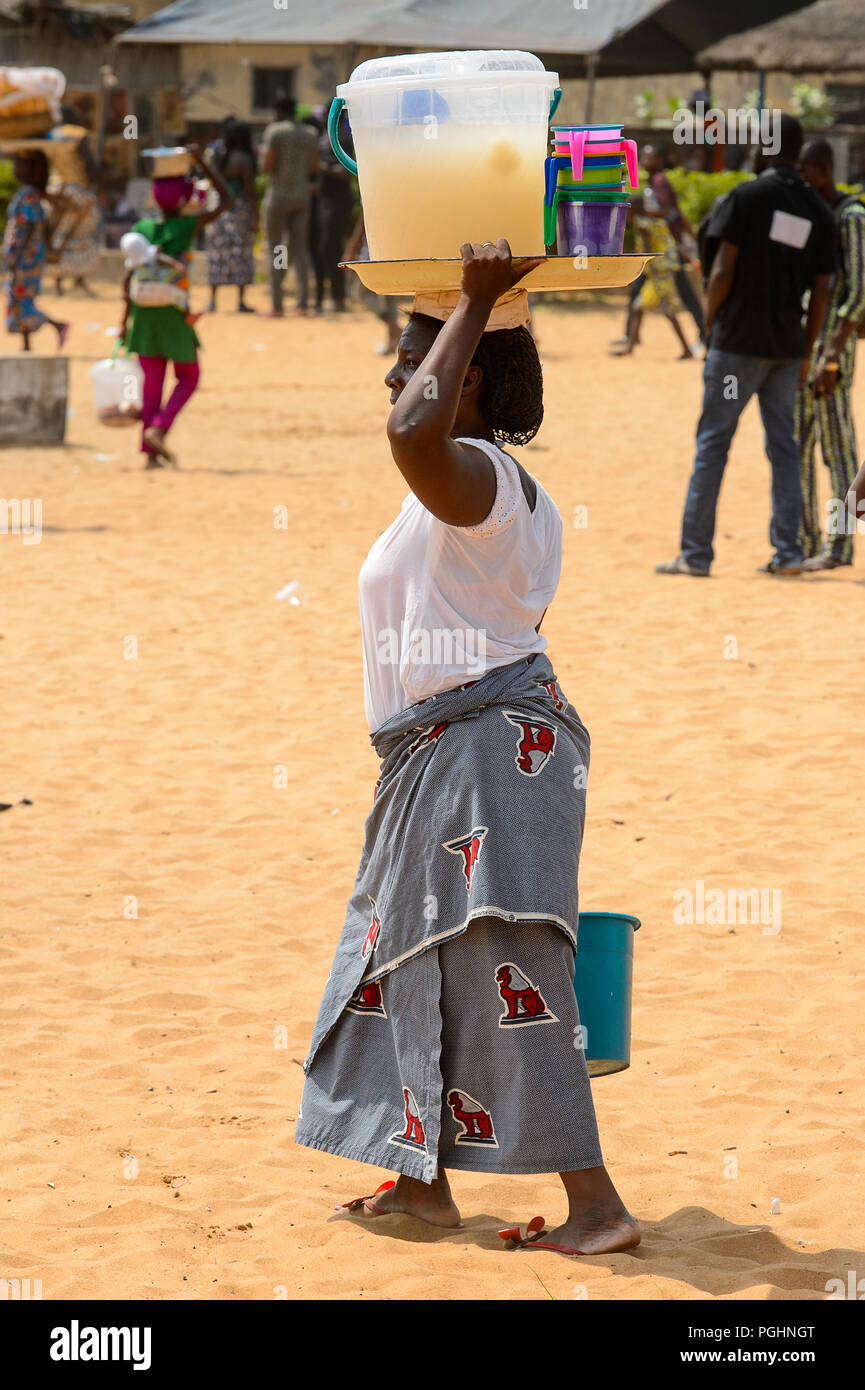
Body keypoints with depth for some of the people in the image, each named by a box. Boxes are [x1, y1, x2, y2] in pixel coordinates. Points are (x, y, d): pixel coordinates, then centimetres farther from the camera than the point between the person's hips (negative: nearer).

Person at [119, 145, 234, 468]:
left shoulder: (140, 229, 1)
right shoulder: (189, 225, -9)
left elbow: (130, 279, 2)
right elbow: (227, 199, -1)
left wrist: (125, 320, 9)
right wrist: (202, 163, 1)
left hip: (144, 312, 4)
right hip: (174, 315, -4)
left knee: (152, 382, 10)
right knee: (188, 378, 12)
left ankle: (151, 452, 6)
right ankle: (158, 427, -9)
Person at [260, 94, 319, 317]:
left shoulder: (274, 131, -9)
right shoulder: (311, 134, 9)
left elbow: (267, 166, -14)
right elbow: (314, 167, 13)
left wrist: (265, 153, 7)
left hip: (278, 194, -5)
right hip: (302, 197, 5)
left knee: (275, 249, -2)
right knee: (300, 248, 7)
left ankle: (277, 305, -6)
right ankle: (303, 303, 0)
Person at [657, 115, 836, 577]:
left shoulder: (746, 196, -8)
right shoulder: (818, 211, 6)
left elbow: (723, 270, -11)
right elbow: (820, 291, 7)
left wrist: (709, 327, -1)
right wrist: (805, 352, 14)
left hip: (738, 342, -4)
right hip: (788, 346, 4)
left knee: (712, 442, 0)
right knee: (783, 446, 10)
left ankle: (695, 552, 0)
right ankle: (788, 552, 6)